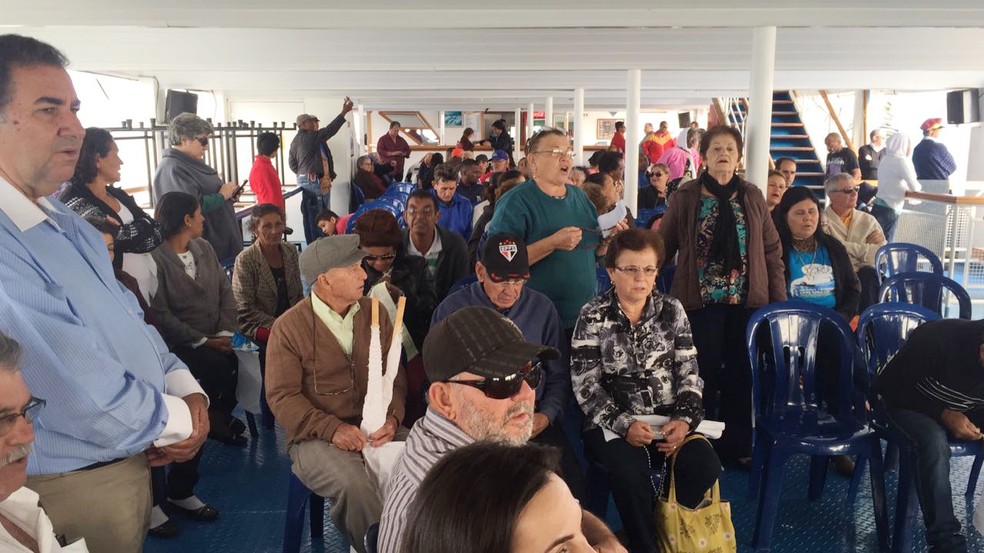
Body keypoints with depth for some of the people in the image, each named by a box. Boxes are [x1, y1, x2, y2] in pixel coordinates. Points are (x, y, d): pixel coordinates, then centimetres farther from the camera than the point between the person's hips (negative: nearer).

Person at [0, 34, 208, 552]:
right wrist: (180, 420, -11)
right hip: (77, 485, -8)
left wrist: (189, 393, -3)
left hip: (131, 460, 8)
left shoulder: (67, 223, 6)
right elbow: (86, 395, -28)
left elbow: (129, 319, 11)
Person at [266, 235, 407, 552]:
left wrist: (392, 417, -14)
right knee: (355, 486, -33)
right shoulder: (289, 327, -6)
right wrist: (331, 428, -21)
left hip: (377, 429, 4)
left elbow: (395, 374, 6)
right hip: (317, 437, -3)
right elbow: (281, 396, -9)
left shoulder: (374, 313, 7)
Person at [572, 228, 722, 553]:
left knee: (704, 465, -22)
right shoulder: (593, 317, -3)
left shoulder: (672, 310, 6)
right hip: (613, 422, -3)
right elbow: (586, 386, -8)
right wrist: (623, 424, -20)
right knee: (629, 471, -31)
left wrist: (684, 419, -11)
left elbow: (688, 373, 5)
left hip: (668, 417, 3)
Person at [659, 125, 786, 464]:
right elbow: (662, 247, 2)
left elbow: (772, 250, 8)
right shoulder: (685, 197, -1)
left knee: (741, 375, 10)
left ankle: (737, 445, 25)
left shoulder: (752, 197, 7)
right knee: (704, 375, 4)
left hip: (747, 301, 3)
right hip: (701, 301, -3)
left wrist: (779, 298, 4)